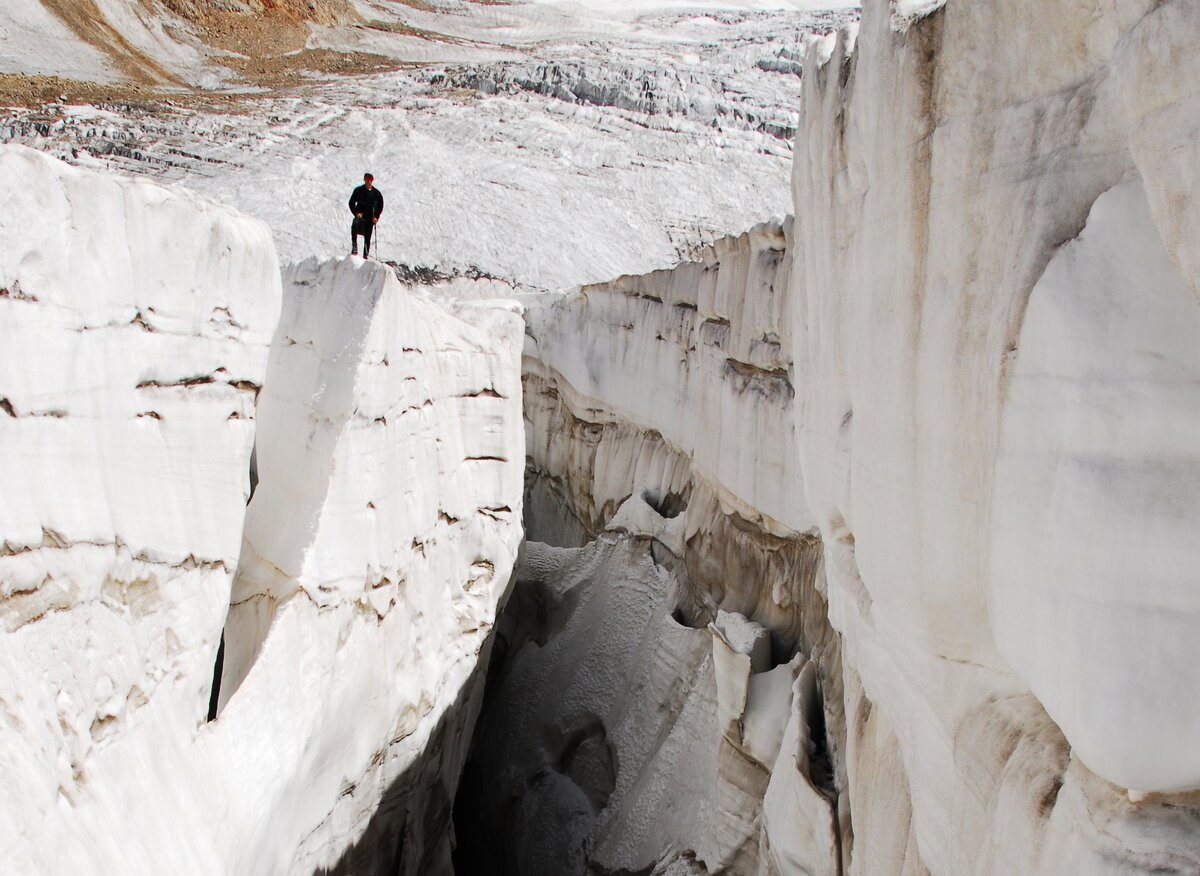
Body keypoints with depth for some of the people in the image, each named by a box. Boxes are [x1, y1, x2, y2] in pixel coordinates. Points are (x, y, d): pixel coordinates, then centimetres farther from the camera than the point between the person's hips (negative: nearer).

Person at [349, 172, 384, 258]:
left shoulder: (377, 193, 4)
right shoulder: (358, 190, 0)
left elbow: (380, 206, 13)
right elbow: (351, 203, 5)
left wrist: (376, 217, 0)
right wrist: (356, 213, -10)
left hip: (370, 218, 2)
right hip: (360, 215, -2)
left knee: (367, 237, 1)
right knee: (354, 225, -33)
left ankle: (366, 255, 13)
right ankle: (354, 248, -33)